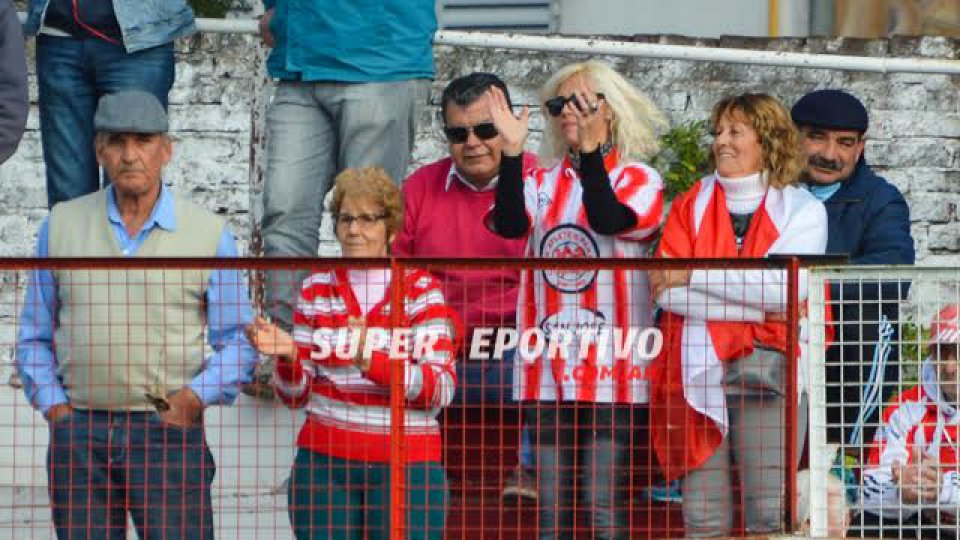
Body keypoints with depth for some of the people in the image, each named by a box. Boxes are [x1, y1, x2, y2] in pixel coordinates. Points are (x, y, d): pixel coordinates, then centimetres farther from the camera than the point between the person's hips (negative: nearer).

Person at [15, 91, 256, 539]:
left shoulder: (209, 234, 4)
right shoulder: (62, 225, 11)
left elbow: (238, 341, 6)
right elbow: (34, 336, 17)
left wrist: (197, 396, -9)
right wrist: (51, 404, 4)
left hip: (168, 430, -2)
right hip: (79, 432, 2)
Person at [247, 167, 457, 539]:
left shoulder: (420, 291, 0)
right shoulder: (316, 290, 9)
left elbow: (441, 389, -13)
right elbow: (296, 394, 8)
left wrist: (372, 360, -28)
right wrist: (287, 355, -14)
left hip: (406, 465, -2)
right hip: (324, 464, 3)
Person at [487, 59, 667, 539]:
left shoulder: (637, 179, 2)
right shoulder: (544, 182, 13)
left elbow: (610, 219, -19)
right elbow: (510, 224, -8)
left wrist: (591, 147, -26)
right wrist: (512, 151, -17)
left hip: (612, 367, -4)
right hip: (548, 369, 4)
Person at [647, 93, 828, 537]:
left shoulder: (802, 210, 8)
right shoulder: (691, 205, 13)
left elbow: (788, 287, -11)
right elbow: (667, 293, -2)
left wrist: (695, 276, -11)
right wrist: (757, 302, -12)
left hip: (766, 371, -2)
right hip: (697, 370, 2)